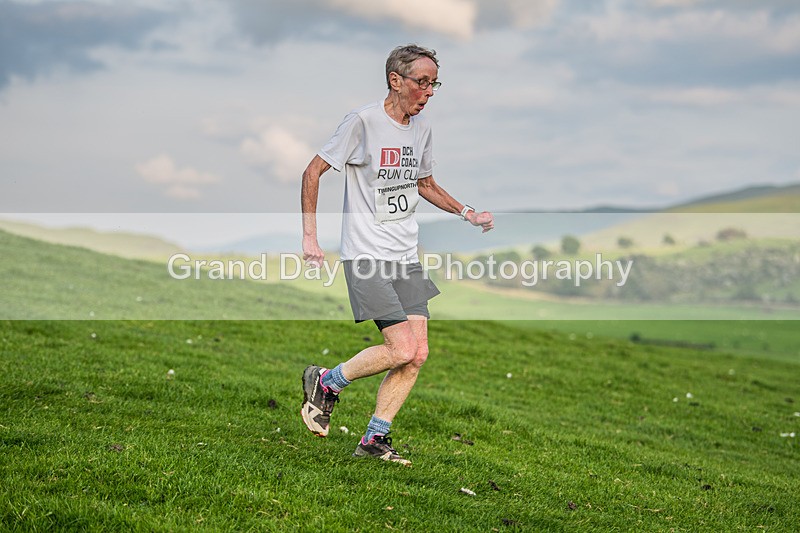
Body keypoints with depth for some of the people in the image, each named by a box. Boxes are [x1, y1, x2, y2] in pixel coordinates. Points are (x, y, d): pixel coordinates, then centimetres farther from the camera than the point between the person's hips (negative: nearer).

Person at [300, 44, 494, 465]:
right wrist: (310, 237, -13)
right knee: (401, 350, -16)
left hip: (407, 256, 7)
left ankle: (375, 439, 13)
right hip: (367, 255, -7)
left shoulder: (421, 128, 11)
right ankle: (325, 383, 7)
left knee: (417, 355, 0)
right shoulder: (363, 121, -11)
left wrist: (468, 214, 16)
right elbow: (312, 172, -7)